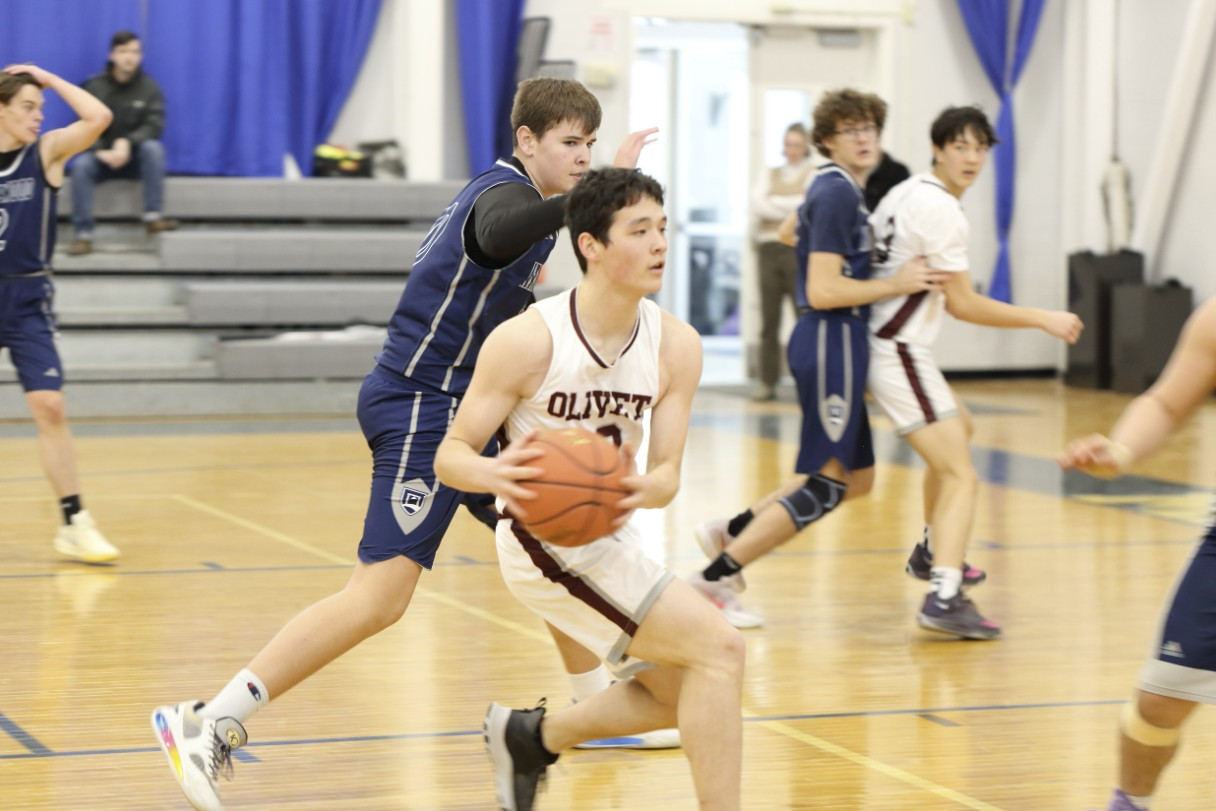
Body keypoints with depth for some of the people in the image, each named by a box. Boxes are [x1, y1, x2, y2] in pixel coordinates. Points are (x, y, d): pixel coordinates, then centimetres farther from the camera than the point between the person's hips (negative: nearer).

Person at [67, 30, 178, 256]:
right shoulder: (94, 86, -3)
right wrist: (101, 152, -26)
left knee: (153, 147, -32)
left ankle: (153, 216, -31)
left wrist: (127, 143, -30)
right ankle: (83, 235, -30)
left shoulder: (149, 87, -3)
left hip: (136, 157, 0)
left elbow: (154, 125, -14)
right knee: (81, 165, -31)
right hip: (101, 155, 0)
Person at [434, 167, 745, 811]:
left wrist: (642, 489, -32)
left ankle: (531, 737, 36)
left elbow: (667, 472, -7)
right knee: (718, 646, -19)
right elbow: (450, 454, -16)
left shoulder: (675, 345, -6)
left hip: (608, 535, 8)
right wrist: (495, 475, -39)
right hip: (544, 537, -8)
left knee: (682, 692, 18)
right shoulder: (529, 340, -20)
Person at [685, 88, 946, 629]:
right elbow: (822, 291, -22)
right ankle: (717, 577, -4)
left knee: (856, 477, 16)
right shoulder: (838, 194, -17)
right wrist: (896, 285, -16)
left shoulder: (833, 187, 13)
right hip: (832, 343, -10)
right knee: (825, 483, -6)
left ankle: (732, 532, 20)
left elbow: (791, 230, 32)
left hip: (830, 344, 10)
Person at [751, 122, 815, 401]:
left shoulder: (814, 175, 6)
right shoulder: (769, 176, 17)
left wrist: (774, 203, -3)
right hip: (769, 249, 4)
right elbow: (757, 203, 0)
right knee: (769, 322, 2)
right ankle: (768, 383, 5)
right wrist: (792, 211, -8)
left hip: (799, 250, -4)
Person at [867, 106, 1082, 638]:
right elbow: (962, 304, -18)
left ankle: (933, 551, 46)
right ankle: (944, 598, -31)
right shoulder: (942, 210, -18)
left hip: (883, 341, 11)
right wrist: (1043, 319, -12)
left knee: (959, 428, 33)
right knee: (961, 478, -16)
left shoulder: (905, 192, 11)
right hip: (900, 353, -11)